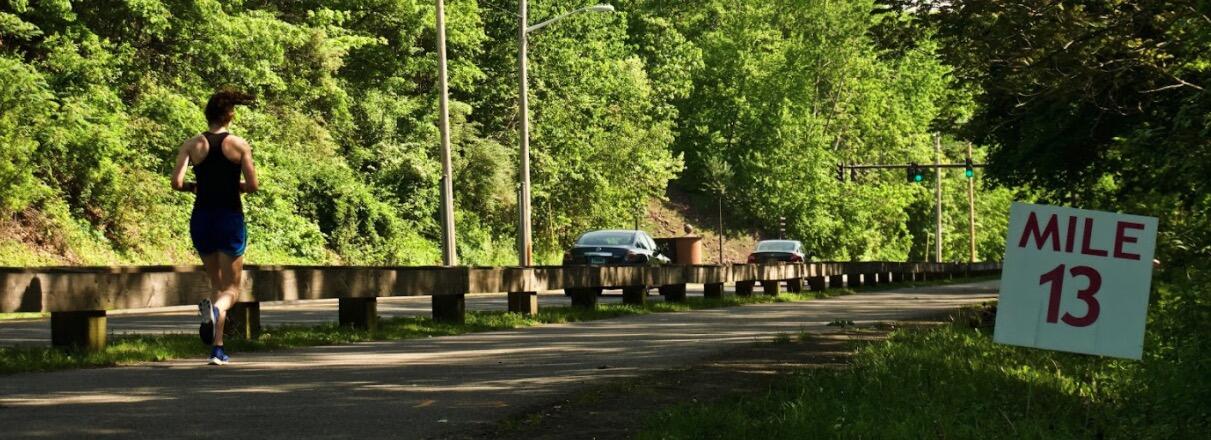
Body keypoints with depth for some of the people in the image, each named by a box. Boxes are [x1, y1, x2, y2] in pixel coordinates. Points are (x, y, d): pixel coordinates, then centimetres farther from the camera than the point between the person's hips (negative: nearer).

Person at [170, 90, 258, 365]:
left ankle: (217, 349, 10)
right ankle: (215, 308, -32)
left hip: (202, 219, 3)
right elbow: (252, 186, -6)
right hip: (230, 218, -3)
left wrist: (194, 186, 12)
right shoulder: (239, 145, -4)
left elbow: (176, 183, -9)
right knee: (231, 288, 5)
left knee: (217, 284, 19)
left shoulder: (192, 145, 0)